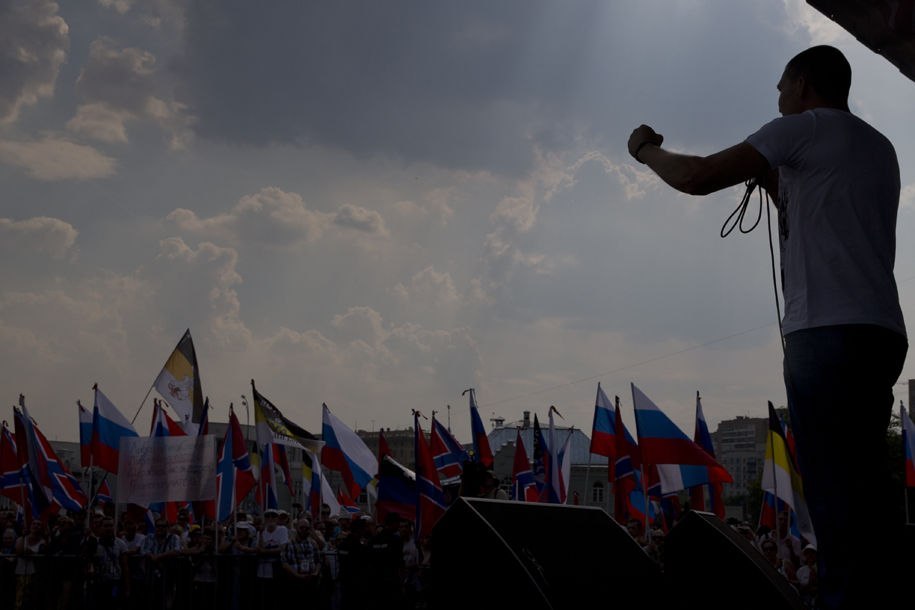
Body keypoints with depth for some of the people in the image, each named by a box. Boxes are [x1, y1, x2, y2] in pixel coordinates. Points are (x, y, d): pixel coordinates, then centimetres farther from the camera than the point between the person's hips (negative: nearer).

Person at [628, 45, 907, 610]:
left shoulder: (807, 126, 2)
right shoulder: (879, 147, 26)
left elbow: (697, 177, -3)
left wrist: (648, 149, 15)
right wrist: (775, 182, 34)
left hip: (828, 330, -8)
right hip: (881, 331, 8)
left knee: (833, 487, -13)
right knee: (866, 485, 8)